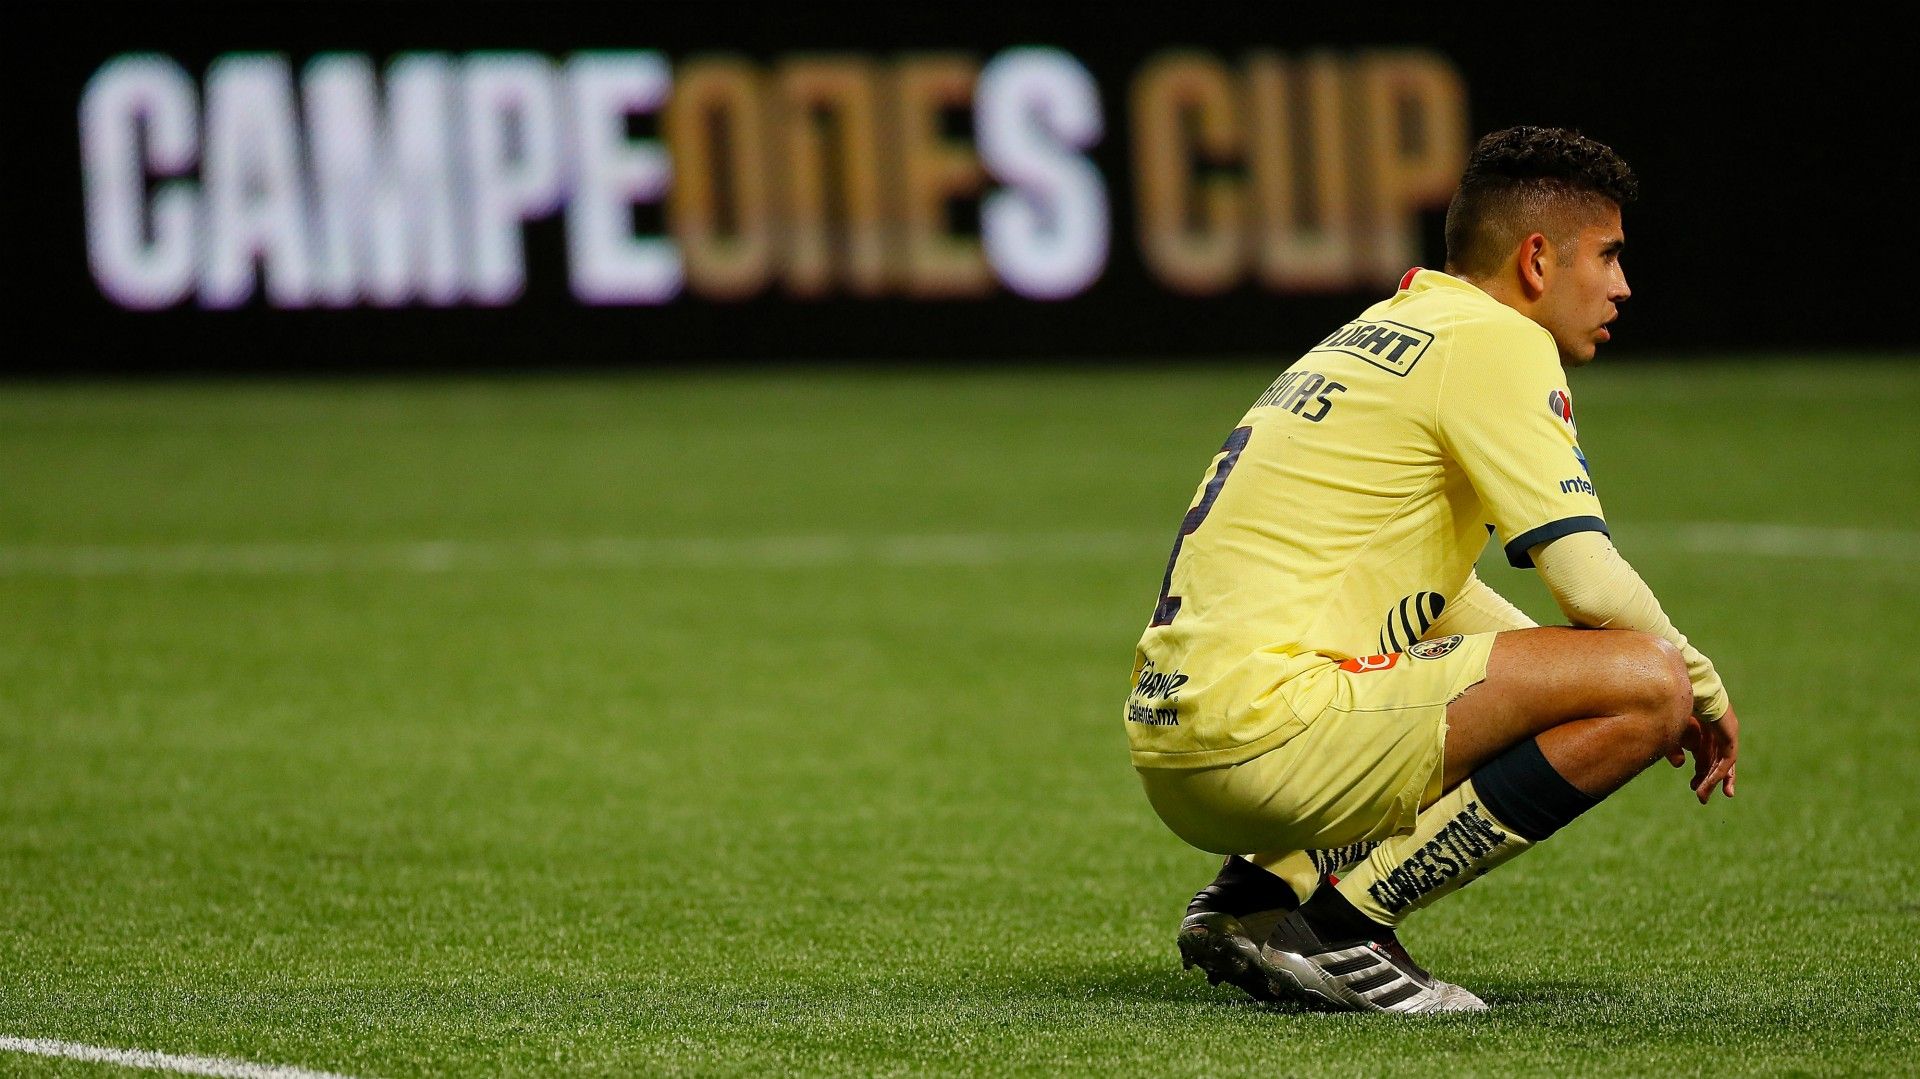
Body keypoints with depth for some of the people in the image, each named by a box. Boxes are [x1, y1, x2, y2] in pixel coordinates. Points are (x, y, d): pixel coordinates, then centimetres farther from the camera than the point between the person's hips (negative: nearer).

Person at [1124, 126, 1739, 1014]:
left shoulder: (1383, 336, 24)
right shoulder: (1496, 341, -5)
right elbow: (1592, 583, -11)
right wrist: (1701, 688, 8)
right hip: (1268, 725, -10)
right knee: (1646, 686, -14)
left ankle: (1258, 892, 11)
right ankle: (1344, 920, -10)